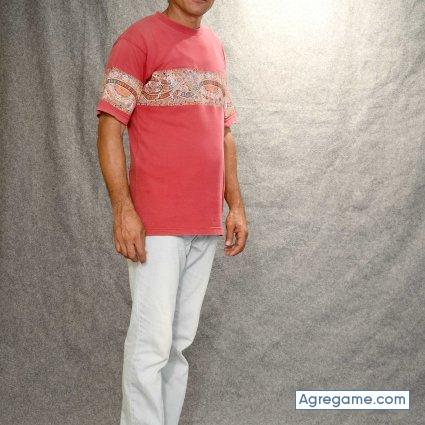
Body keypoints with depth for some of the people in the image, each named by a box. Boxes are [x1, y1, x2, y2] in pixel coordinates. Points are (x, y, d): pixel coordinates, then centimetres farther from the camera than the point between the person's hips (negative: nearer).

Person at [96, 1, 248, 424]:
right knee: (151, 343, -5)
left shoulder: (216, 47, 16)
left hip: (206, 224, 7)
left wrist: (236, 206, 14)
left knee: (181, 341, 12)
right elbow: (109, 129, -9)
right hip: (156, 224, -6)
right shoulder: (139, 38, -4)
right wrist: (123, 210, -17)